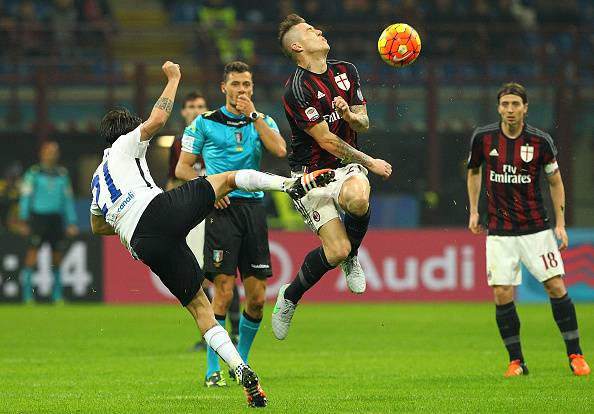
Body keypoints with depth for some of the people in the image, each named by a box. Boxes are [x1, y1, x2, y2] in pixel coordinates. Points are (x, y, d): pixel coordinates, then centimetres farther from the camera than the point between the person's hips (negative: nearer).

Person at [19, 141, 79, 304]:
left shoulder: (62, 174, 13)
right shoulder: (33, 173, 0)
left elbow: (68, 200, 15)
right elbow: (25, 197, 0)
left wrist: (72, 223, 11)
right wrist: (24, 221, -6)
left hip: (56, 217, 4)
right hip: (38, 216, -4)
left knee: (57, 257, 5)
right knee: (33, 253, -13)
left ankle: (57, 295, 13)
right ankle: (27, 295, -12)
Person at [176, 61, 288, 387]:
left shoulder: (263, 122, 13)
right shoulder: (204, 124, 6)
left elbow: (279, 150, -7)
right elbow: (183, 168, 7)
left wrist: (253, 115, -7)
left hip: (254, 208, 4)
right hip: (222, 210, -4)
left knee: (257, 297, 2)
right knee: (223, 290, -12)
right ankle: (212, 370, -6)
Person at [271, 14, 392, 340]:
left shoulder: (346, 71, 7)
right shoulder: (296, 90, -15)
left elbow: (363, 123, 11)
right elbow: (327, 141, -14)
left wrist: (349, 114, -12)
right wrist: (370, 162, -6)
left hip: (345, 166, 4)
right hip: (311, 173, -4)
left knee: (357, 199, -34)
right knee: (336, 250, -16)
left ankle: (352, 258, -3)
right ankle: (290, 297, 12)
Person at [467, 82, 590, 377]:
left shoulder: (540, 141, -7)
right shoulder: (483, 138, -4)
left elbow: (555, 181, 5)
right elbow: (474, 171, 15)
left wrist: (560, 224, 1)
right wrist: (474, 211, 11)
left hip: (536, 228, -1)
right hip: (499, 231, 1)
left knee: (556, 286, -6)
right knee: (502, 295, -4)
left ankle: (575, 355, 4)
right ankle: (516, 361, 8)